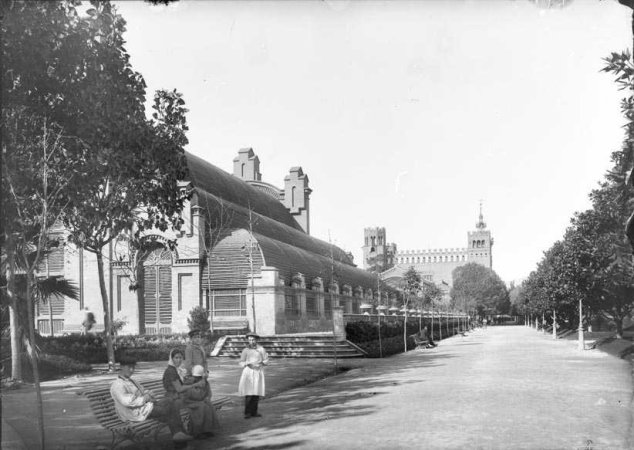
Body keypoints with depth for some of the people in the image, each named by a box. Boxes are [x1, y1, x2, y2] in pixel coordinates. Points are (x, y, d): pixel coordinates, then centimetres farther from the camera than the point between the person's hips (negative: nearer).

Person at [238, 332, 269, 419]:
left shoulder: (261, 349, 2)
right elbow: (241, 363, 4)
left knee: (256, 393, 1)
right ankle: (247, 413, -2)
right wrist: (247, 364, -18)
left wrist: (261, 363, -16)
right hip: (248, 372, -1)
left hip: (258, 372, 1)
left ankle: (253, 412, 11)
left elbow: (266, 360, 5)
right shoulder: (245, 350, 2)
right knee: (248, 393, -9)